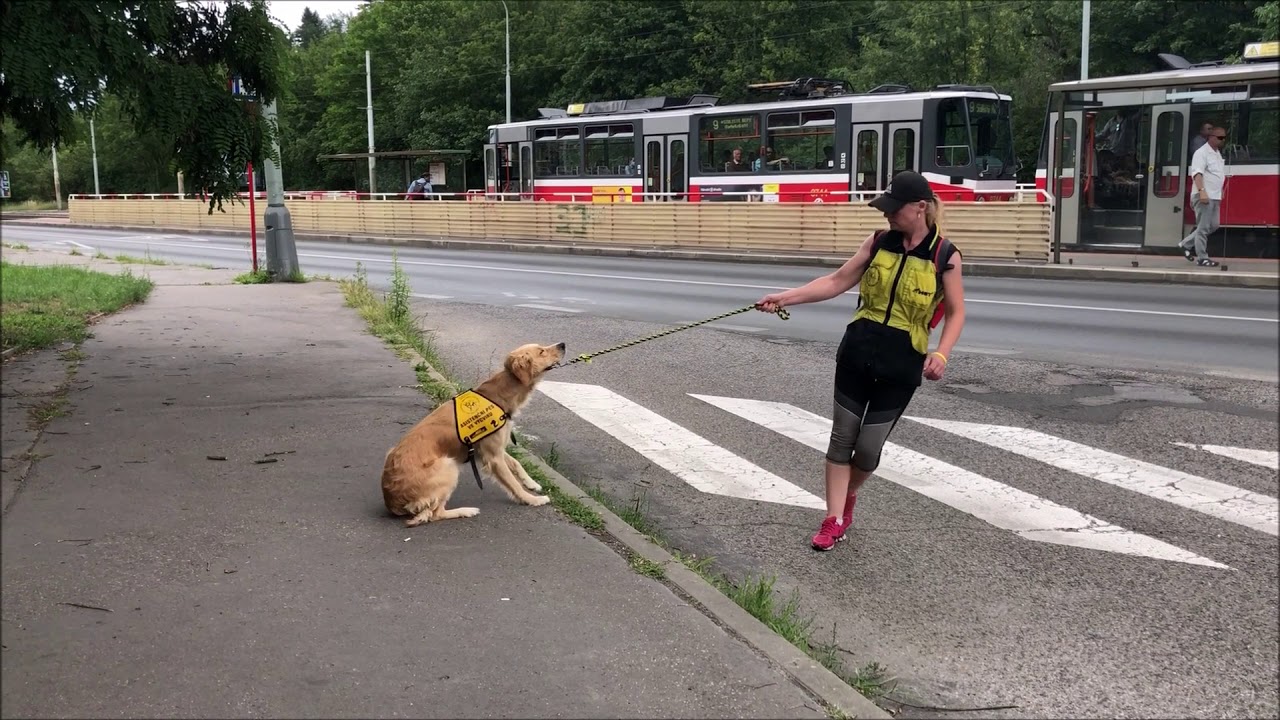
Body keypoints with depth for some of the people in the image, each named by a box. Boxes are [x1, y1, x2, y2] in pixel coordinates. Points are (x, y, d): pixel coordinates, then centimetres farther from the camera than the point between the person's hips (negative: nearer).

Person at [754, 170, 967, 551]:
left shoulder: (945, 256, -8)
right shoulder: (879, 242, 0)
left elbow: (956, 312, -2)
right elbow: (838, 281, 2)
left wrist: (942, 353, -18)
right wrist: (786, 297, -6)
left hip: (901, 364, -3)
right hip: (857, 351, 3)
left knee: (869, 446, 4)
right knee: (842, 436, 3)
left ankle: (849, 495, 35)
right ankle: (834, 519, 13)